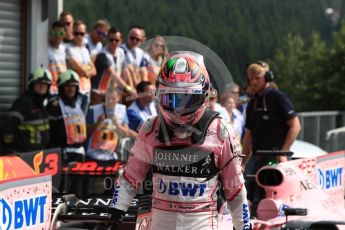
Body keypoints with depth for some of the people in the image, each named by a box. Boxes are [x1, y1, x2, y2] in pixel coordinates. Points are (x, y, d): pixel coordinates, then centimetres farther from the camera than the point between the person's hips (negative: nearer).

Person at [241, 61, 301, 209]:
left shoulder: (278, 98, -3)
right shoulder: (252, 104, 19)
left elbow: (295, 126, -8)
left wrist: (283, 153, -14)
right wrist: (242, 163, 18)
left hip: (275, 158, -7)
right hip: (256, 157, 7)